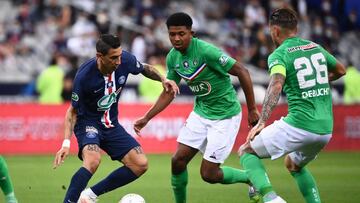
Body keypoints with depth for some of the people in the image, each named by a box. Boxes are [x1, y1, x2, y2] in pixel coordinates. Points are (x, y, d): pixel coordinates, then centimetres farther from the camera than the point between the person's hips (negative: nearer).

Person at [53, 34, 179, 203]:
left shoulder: (126, 60, -16)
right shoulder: (84, 76, -28)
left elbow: (145, 69, 9)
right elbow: (73, 110, -14)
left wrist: (162, 79, -9)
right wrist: (66, 143, -24)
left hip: (111, 124, 6)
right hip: (88, 122, -6)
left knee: (140, 164, -7)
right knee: (93, 161, -35)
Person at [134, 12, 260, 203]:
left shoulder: (206, 51, -25)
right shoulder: (172, 57, -2)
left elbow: (241, 71, -21)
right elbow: (168, 93, 11)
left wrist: (252, 109, -18)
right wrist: (146, 118, 5)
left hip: (225, 115, -7)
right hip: (201, 112, 7)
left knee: (209, 174, -6)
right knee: (178, 160, -2)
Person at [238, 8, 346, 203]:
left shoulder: (279, 55, -5)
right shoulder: (316, 47, 14)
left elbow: (276, 85, -24)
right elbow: (340, 70, 30)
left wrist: (261, 122, -30)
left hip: (298, 126, -7)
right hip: (326, 129, 7)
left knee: (246, 151, 7)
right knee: (294, 164, 33)